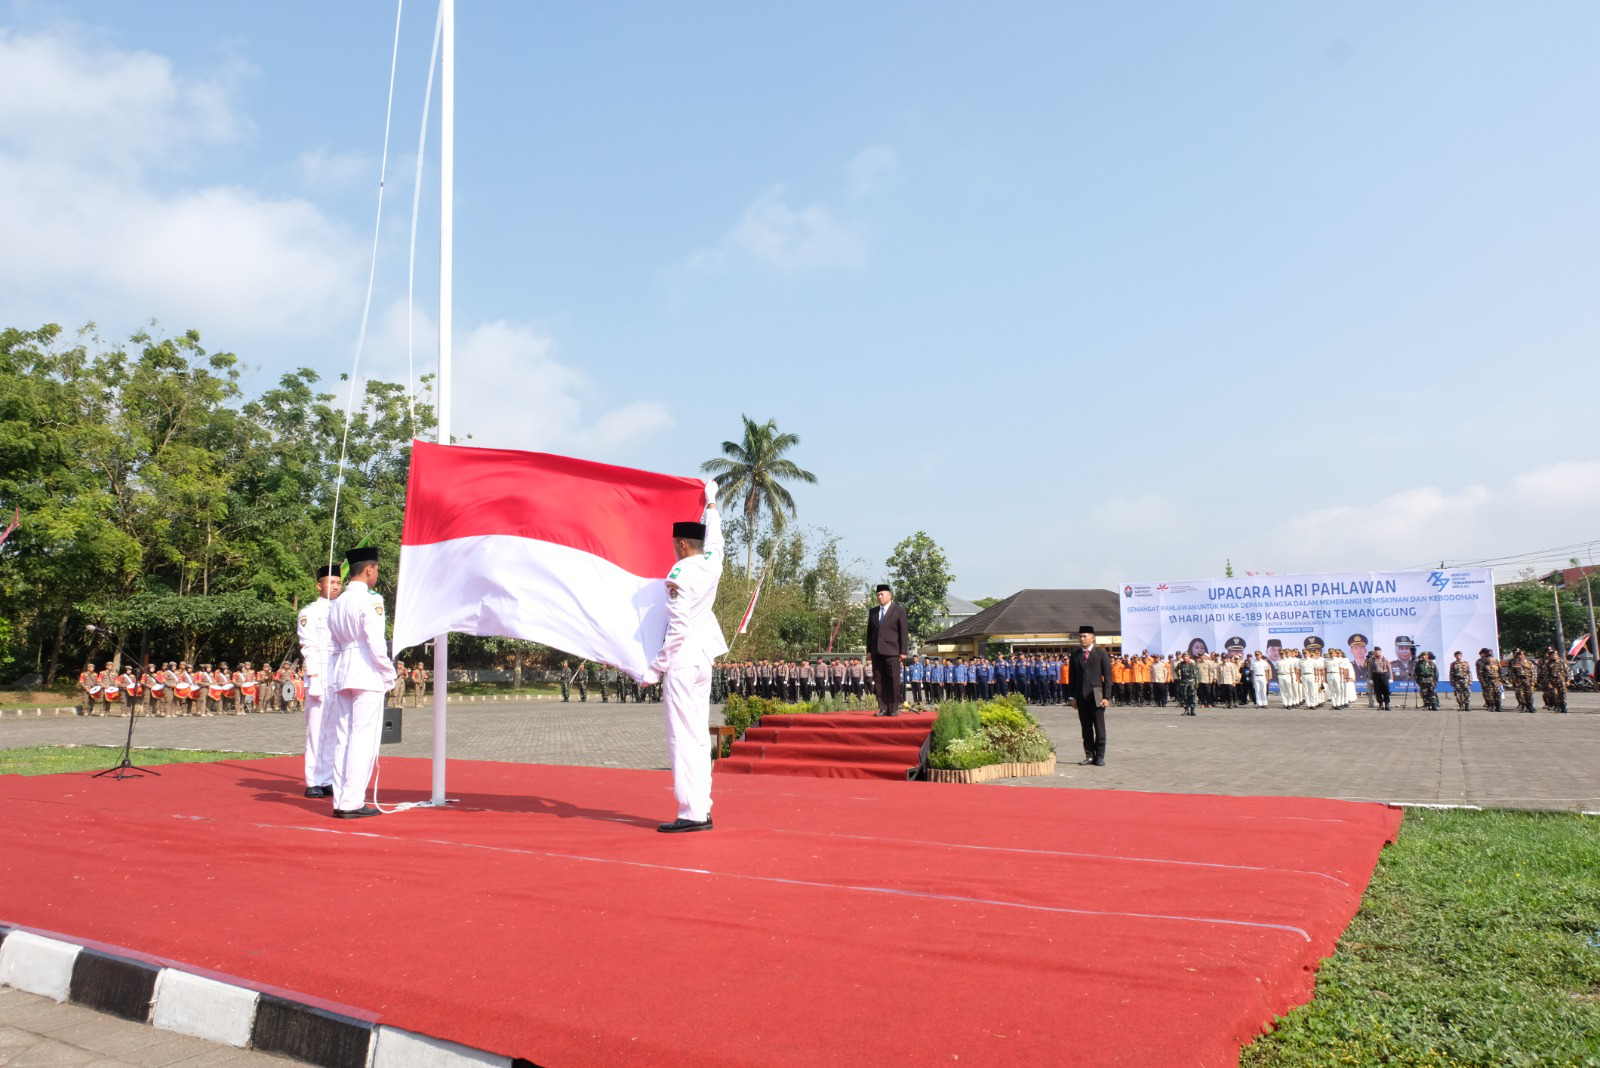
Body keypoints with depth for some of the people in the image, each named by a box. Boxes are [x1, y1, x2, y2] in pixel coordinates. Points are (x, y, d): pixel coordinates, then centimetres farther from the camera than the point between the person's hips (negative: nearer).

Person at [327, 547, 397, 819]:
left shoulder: (337, 604, 16)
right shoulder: (370, 600, -9)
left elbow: (334, 641, 15)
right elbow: (376, 643, -15)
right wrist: (389, 676, -5)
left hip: (340, 674, 8)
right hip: (367, 675, -8)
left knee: (342, 739, 9)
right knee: (363, 739, -5)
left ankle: (340, 800, 13)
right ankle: (352, 802, -5)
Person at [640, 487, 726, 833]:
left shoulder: (680, 574, -13)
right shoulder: (712, 563, 7)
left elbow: (678, 628, -16)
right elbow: (714, 536, 30)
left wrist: (655, 668, -10)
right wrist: (711, 501, 46)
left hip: (681, 664, -8)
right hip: (703, 661, 8)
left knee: (683, 738, -6)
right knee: (698, 737, 11)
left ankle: (692, 813, -6)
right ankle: (703, 809, 14)